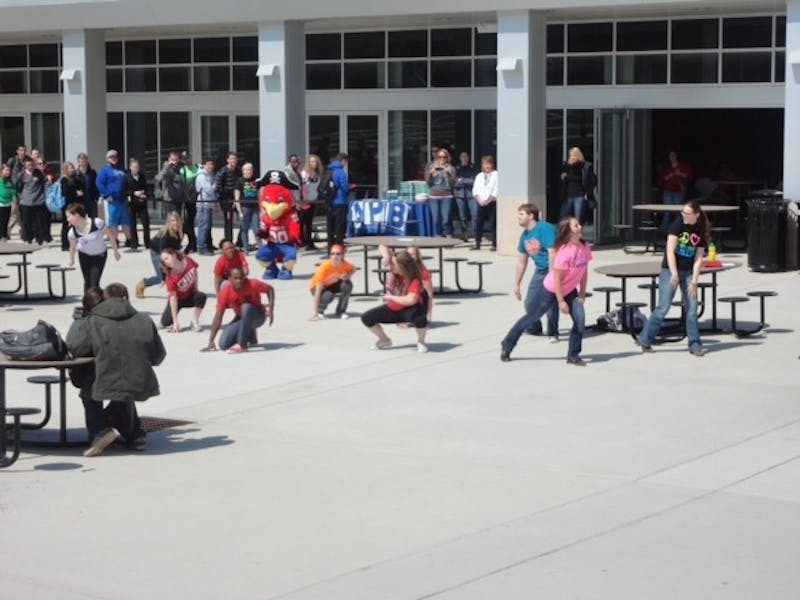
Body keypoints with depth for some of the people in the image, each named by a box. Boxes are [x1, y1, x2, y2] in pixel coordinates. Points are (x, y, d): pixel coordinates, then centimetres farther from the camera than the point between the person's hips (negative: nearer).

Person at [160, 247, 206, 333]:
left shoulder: (188, 261, -20)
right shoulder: (170, 277, -29)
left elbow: (195, 272, 3)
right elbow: (173, 298, -28)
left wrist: (195, 289, -2)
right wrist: (175, 321, -30)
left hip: (190, 295, 3)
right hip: (178, 299, -3)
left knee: (201, 296, -31)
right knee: (166, 322, -21)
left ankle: (195, 323, -13)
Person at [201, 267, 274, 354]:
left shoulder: (252, 284, -26)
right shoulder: (225, 293, -20)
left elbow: (270, 289, -8)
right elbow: (218, 316, -16)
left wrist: (271, 310, -22)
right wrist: (211, 342, -18)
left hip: (257, 316, -3)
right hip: (241, 318, 3)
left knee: (246, 307, -38)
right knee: (223, 344, -15)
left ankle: (242, 345, -29)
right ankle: (250, 335, 14)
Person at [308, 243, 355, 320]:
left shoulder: (344, 264, -22)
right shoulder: (325, 266, -34)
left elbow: (353, 269, 5)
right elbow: (318, 289, -35)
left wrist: (347, 276, -22)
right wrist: (314, 312, -41)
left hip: (333, 285, 4)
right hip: (319, 286, -4)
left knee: (347, 284, -24)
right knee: (328, 296, -36)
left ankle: (340, 312, -7)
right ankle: (319, 311, -2)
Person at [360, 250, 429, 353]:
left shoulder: (415, 281, -30)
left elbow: (411, 300, -47)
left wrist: (391, 297, -33)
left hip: (409, 310, -6)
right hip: (393, 309, 6)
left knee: (418, 317, -42)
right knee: (366, 318, -5)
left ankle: (421, 342, -11)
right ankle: (385, 340, 19)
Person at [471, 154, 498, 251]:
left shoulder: (496, 175, -2)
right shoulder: (479, 176, 13)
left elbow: (496, 192, -9)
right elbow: (475, 190, 7)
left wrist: (488, 200, -15)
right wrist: (479, 200, -9)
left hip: (492, 202, -5)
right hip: (481, 203, 5)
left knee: (493, 223, -4)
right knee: (478, 223, 4)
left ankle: (494, 244, 1)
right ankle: (477, 244, 11)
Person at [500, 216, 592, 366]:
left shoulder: (585, 248, -9)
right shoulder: (565, 252, -30)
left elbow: (584, 271, 5)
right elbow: (556, 279, -25)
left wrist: (582, 292, 0)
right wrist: (561, 302, -22)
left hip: (570, 290, 6)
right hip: (552, 290, -6)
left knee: (580, 319, -11)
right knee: (533, 317, 5)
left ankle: (573, 356, 2)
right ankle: (507, 345, 21)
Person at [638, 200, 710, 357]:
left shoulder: (701, 232, 1)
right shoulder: (678, 225, -10)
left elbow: (698, 258, 1)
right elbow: (670, 250, -15)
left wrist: (694, 281, -7)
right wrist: (674, 274, -23)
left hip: (689, 272, 4)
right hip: (670, 270, -4)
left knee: (692, 309, 1)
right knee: (663, 308, -6)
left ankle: (695, 345, 8)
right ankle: (645, 341, 5)